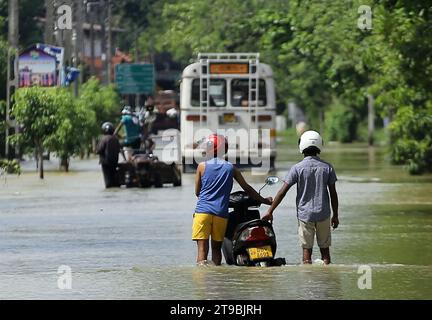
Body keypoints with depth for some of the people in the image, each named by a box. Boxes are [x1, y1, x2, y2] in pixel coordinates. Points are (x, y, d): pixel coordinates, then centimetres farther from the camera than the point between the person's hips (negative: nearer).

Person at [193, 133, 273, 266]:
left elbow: (197, 192, 11)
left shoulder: (202, 166, 4)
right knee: (216, 248, 13)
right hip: (221, 213, 2)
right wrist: (264, 200, 28)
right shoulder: (231, 168, 9)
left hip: (203, 210, -2)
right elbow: (247, 188, 15)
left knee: (202, 248, -7)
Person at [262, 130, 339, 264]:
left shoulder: (297, 168, -7)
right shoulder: (327, 168, -1)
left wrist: (270, 211, -1)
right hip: (323, 213, 2)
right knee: (325, 248, 8)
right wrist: (335, 215, 11)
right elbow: (333, 193, 2)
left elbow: (282, 192, -7)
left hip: (305, 214, -2)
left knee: (307, 249, 3)